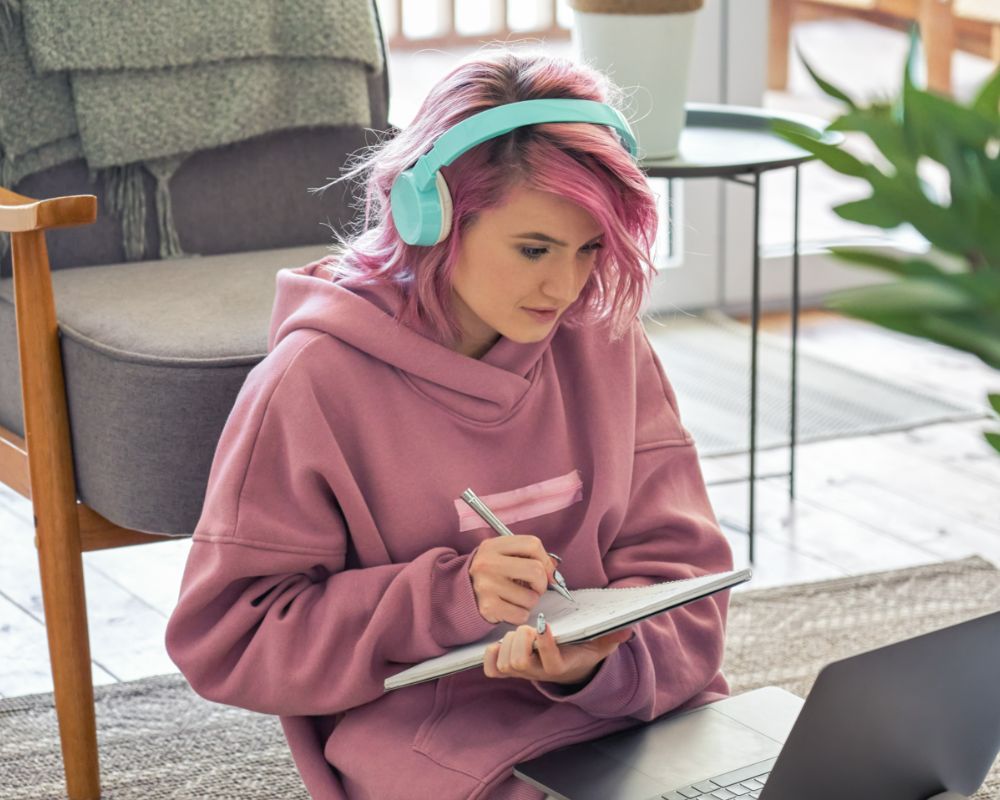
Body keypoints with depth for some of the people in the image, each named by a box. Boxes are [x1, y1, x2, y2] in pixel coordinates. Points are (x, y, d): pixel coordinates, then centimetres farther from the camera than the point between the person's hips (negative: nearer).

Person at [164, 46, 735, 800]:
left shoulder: (606, 340, 4)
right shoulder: (317, 379, -8)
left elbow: (680, 567, 3)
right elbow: (223, 639, -6)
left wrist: (602, 659, -20)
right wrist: (446, 598, -19)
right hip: (438, 737, -5)